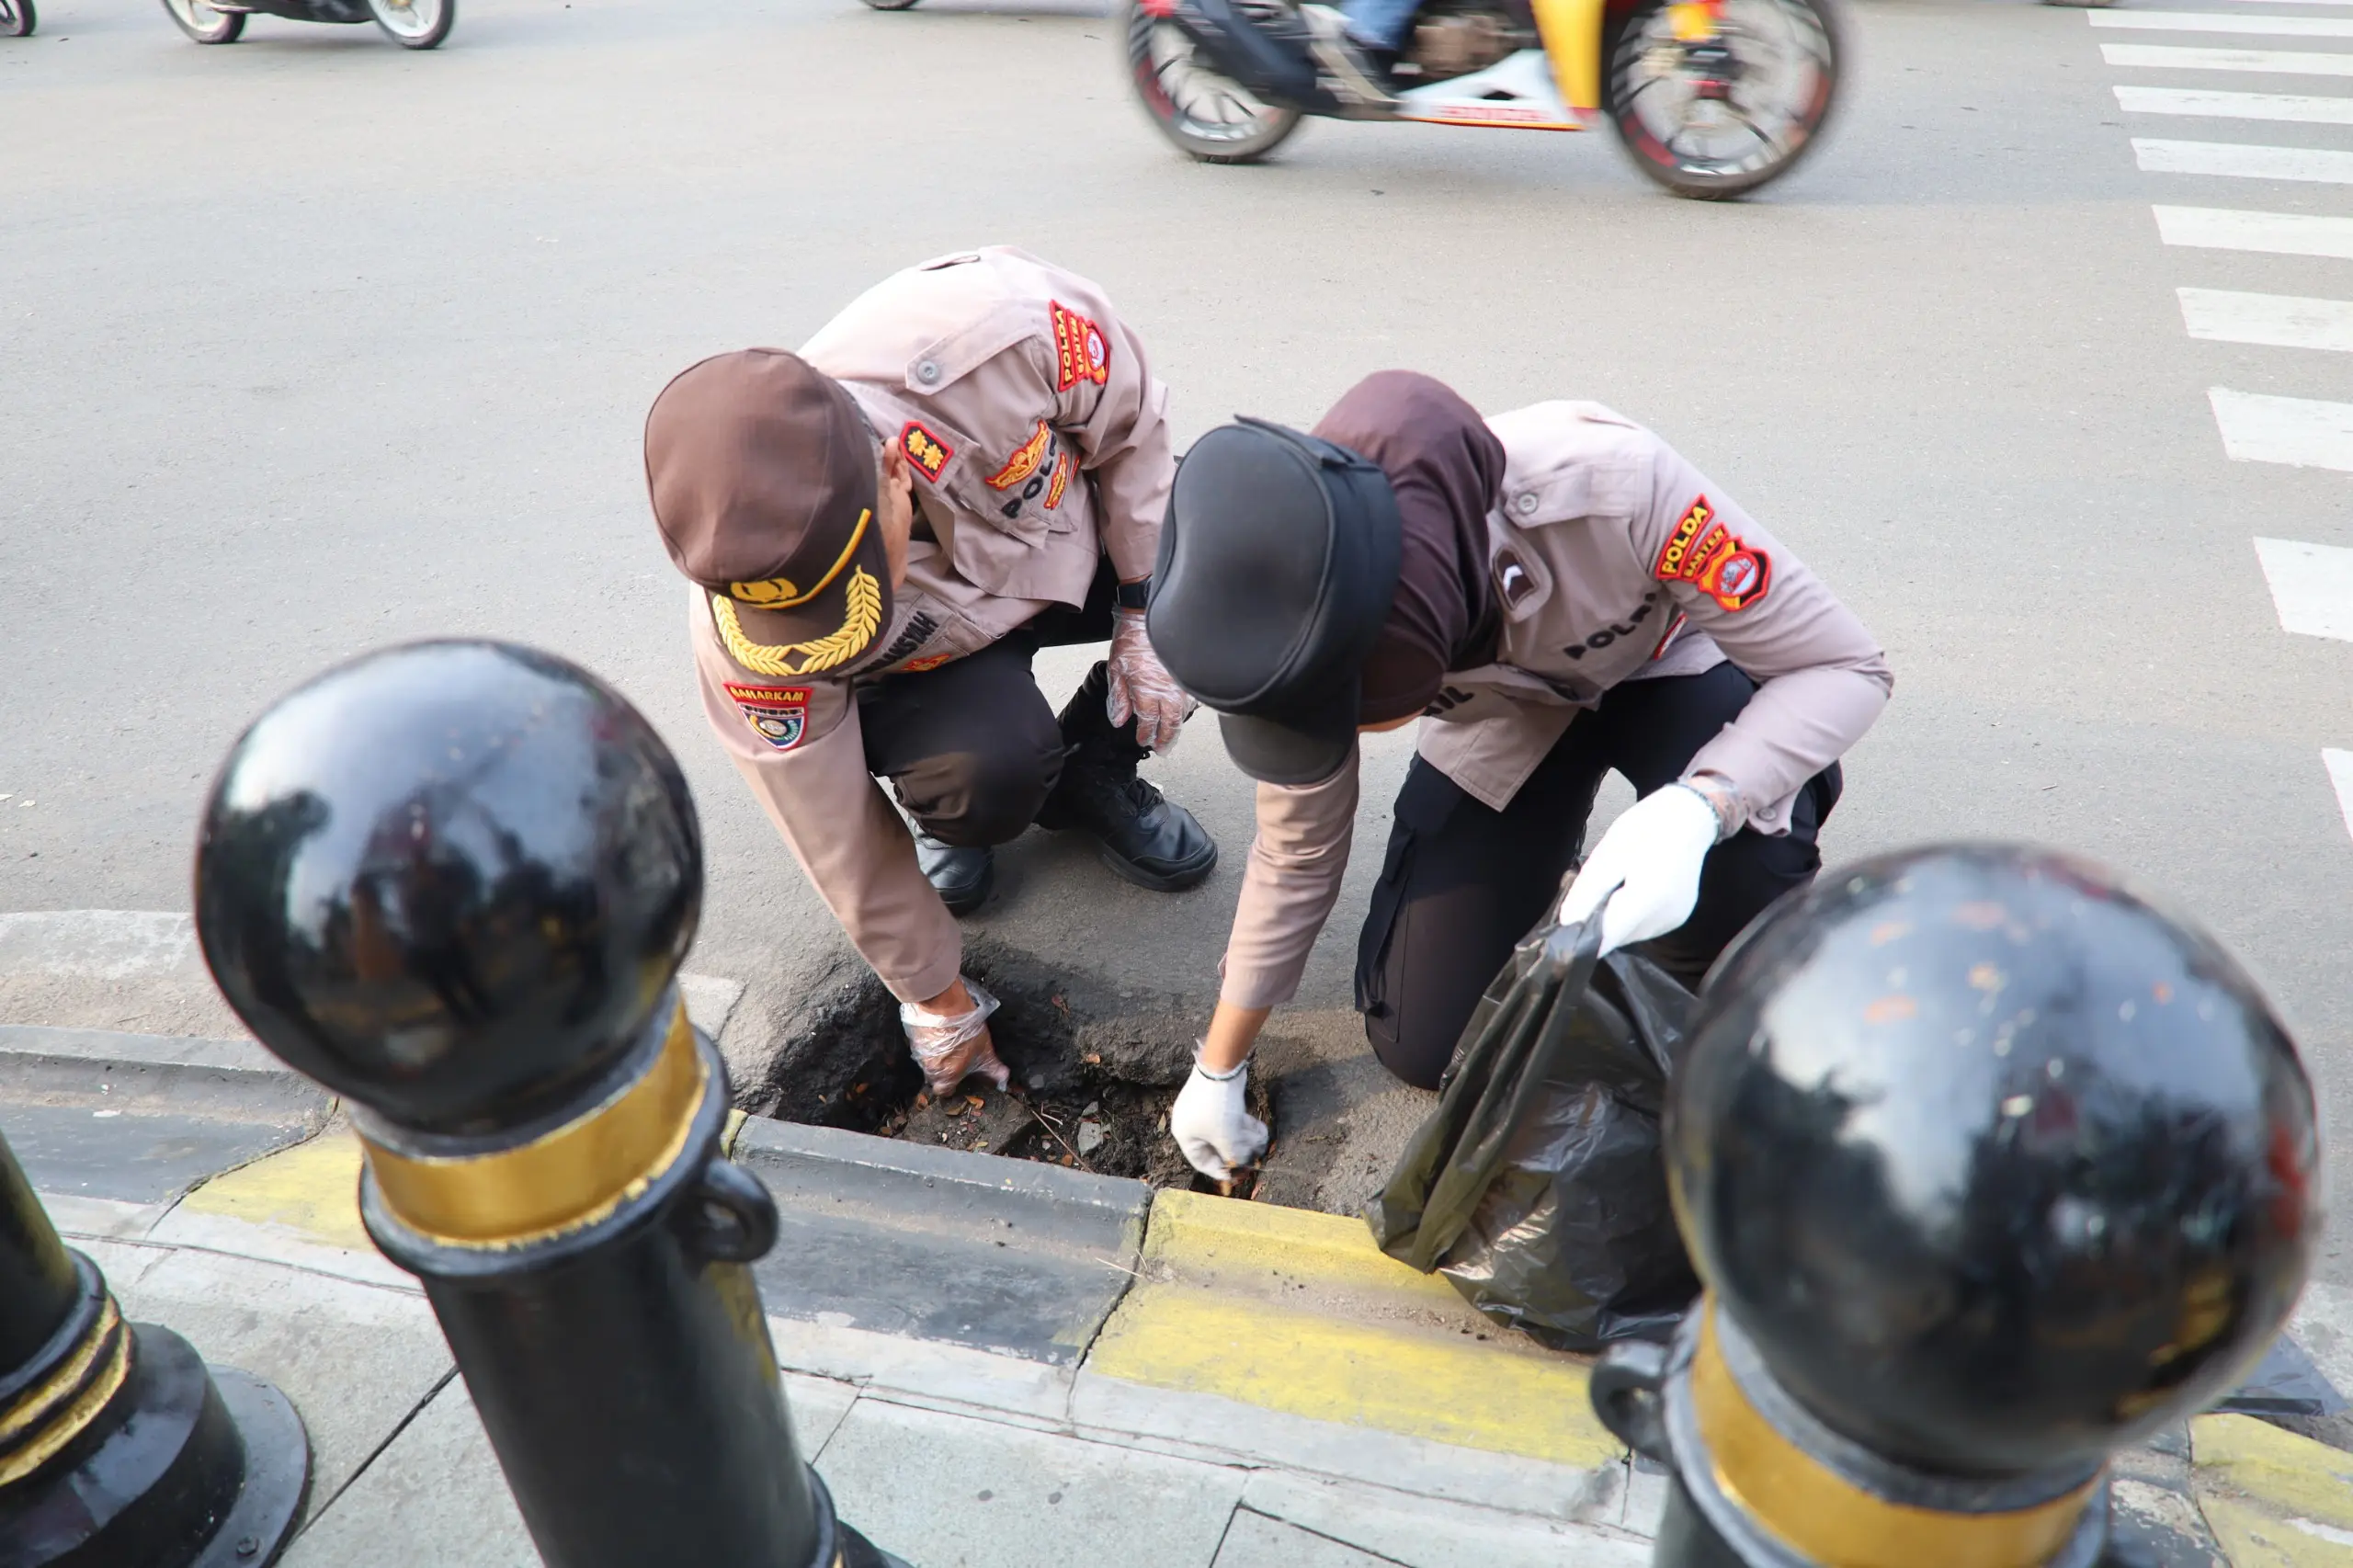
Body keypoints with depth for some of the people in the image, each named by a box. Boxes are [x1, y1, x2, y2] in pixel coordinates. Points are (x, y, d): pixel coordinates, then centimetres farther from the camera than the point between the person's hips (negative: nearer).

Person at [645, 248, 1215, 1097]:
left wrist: (1148, 615, -15)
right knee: (989, 768, -34)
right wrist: (935, 996, -7)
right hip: (922, 662, -3)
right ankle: (953, 812, 6)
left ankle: (1092, 778, 5)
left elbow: (1130, 421, -16)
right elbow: (834, 830, -20)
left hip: (1066, 543, 4)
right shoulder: (741, 631, -35)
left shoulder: (1000, 329, -40)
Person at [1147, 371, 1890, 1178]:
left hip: (1667, 662, -2)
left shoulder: (1608, 485, -42)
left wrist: (1695, 809, -49)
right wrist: (1217, 1071, -3)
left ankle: (1707, 997, 1)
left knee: (1743, 879, -35)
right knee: (1421, 1046, -3)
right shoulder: (1313, 634, -30)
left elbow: (1843, 666, -29)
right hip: (1503, 712, 2)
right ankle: (1540, 849, 24)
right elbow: (1297, 854, -12)